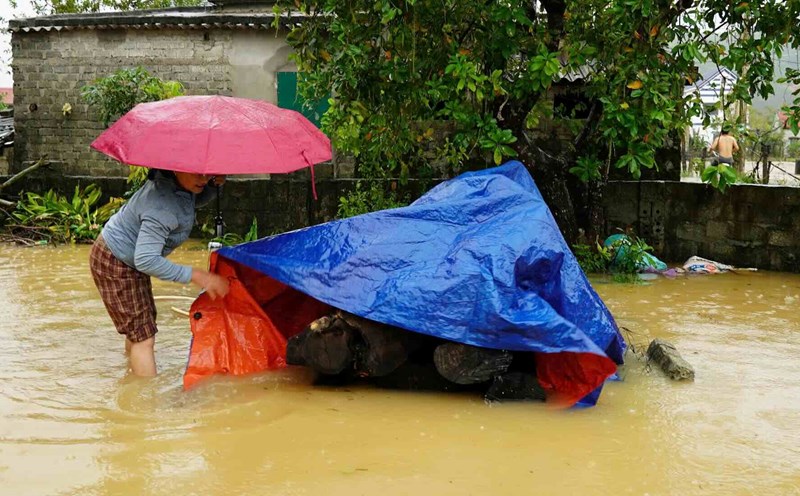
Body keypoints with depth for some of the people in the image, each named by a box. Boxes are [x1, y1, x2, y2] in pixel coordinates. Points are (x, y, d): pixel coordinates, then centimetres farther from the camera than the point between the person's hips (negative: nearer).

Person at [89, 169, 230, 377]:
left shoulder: (176, 182, -10)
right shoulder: (163, 207, -38)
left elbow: (195, 201, 14)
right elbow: (146, 260, -41)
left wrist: (214, 184, -8)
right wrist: (196, 276, -40)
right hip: (115, 265, -10)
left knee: (138, 330, 25)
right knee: (143, 337, -10)